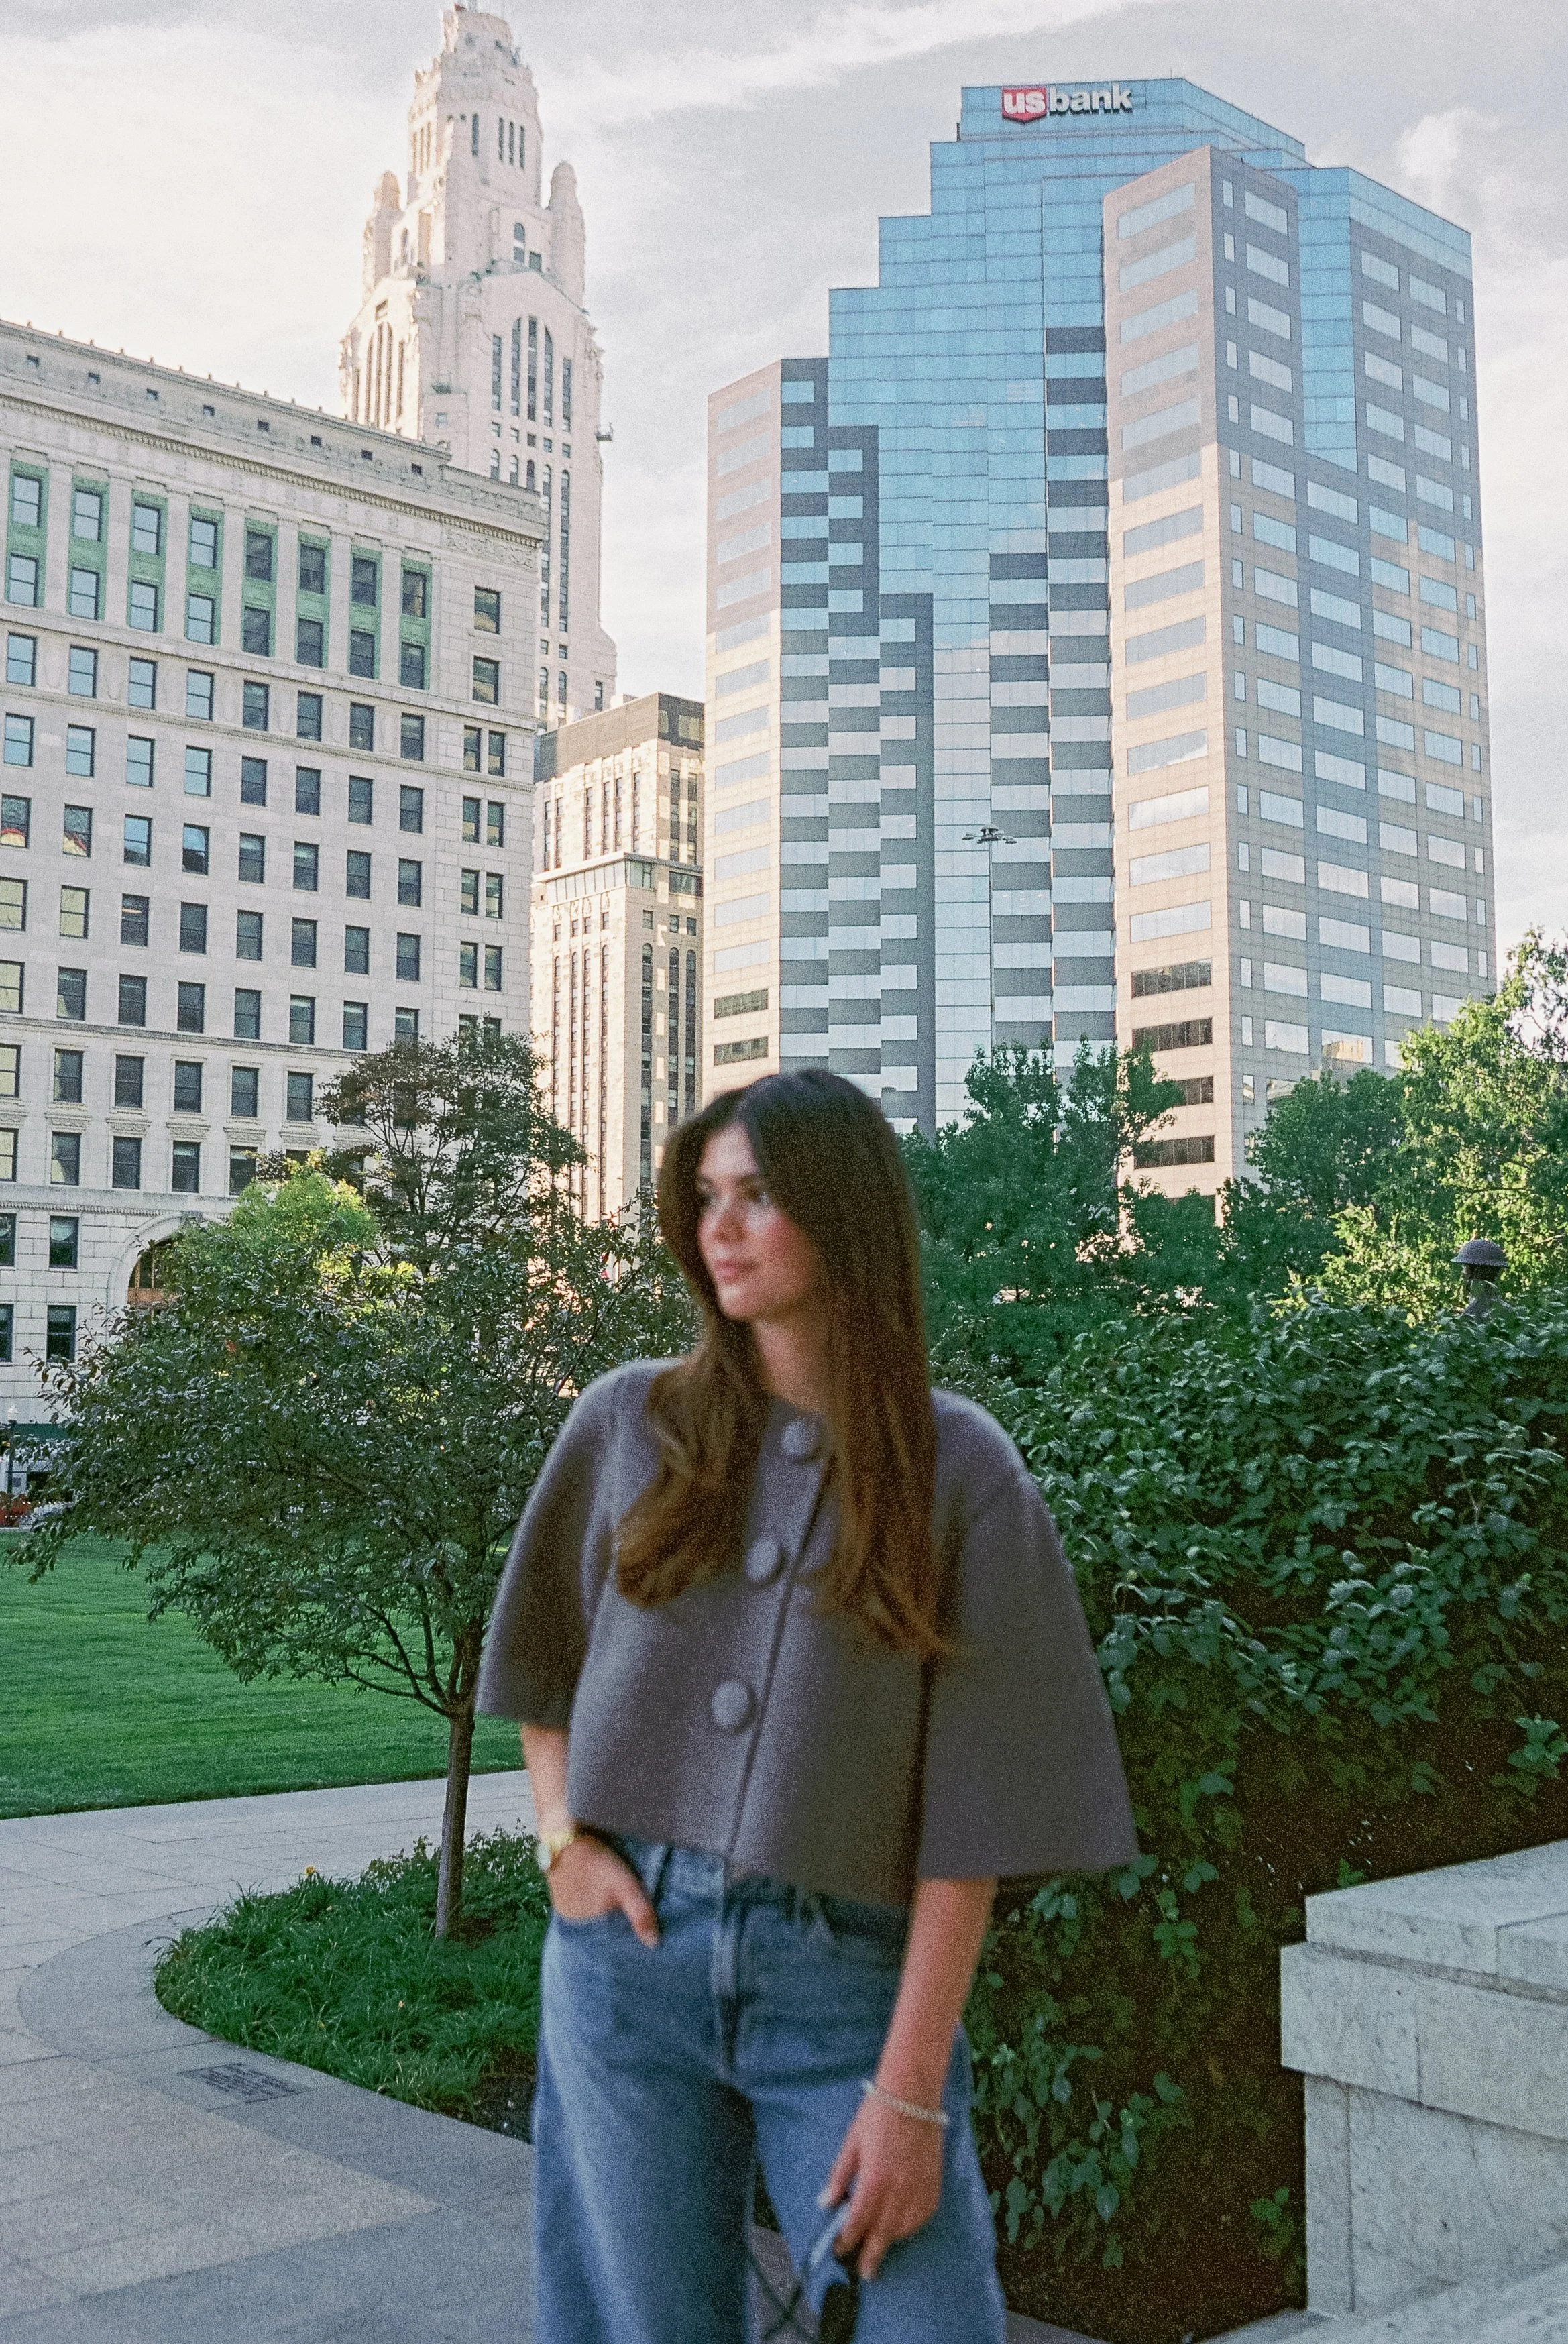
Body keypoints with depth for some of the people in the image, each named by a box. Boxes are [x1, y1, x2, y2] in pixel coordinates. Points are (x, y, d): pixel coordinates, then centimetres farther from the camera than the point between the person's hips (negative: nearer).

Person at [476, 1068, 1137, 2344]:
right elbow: (540, 1663, 17)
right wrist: (564, 1840, 1)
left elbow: (969, 1805, -7)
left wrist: (911, 2088, -10)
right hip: (628, 1952, 2)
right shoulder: (630, 1423, 4)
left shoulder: (961, 1467, -4)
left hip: (851, 1981, -2)